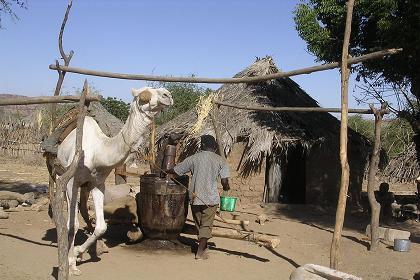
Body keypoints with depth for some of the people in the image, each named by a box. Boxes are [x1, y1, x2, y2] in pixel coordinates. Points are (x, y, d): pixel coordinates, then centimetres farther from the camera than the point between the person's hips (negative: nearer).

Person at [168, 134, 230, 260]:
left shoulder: (194, 158, 0)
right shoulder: (220, 160, -3)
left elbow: (175, 170, 5)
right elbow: (225, 182, -9)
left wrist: (165, 171, 26)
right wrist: (226, 188, 13)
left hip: (195, 198, 2)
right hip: (211, 199, -2)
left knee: (199, 224, 19)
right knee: (206, 226, 7)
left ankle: (203, 248, 31)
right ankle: (200, 252, 1)